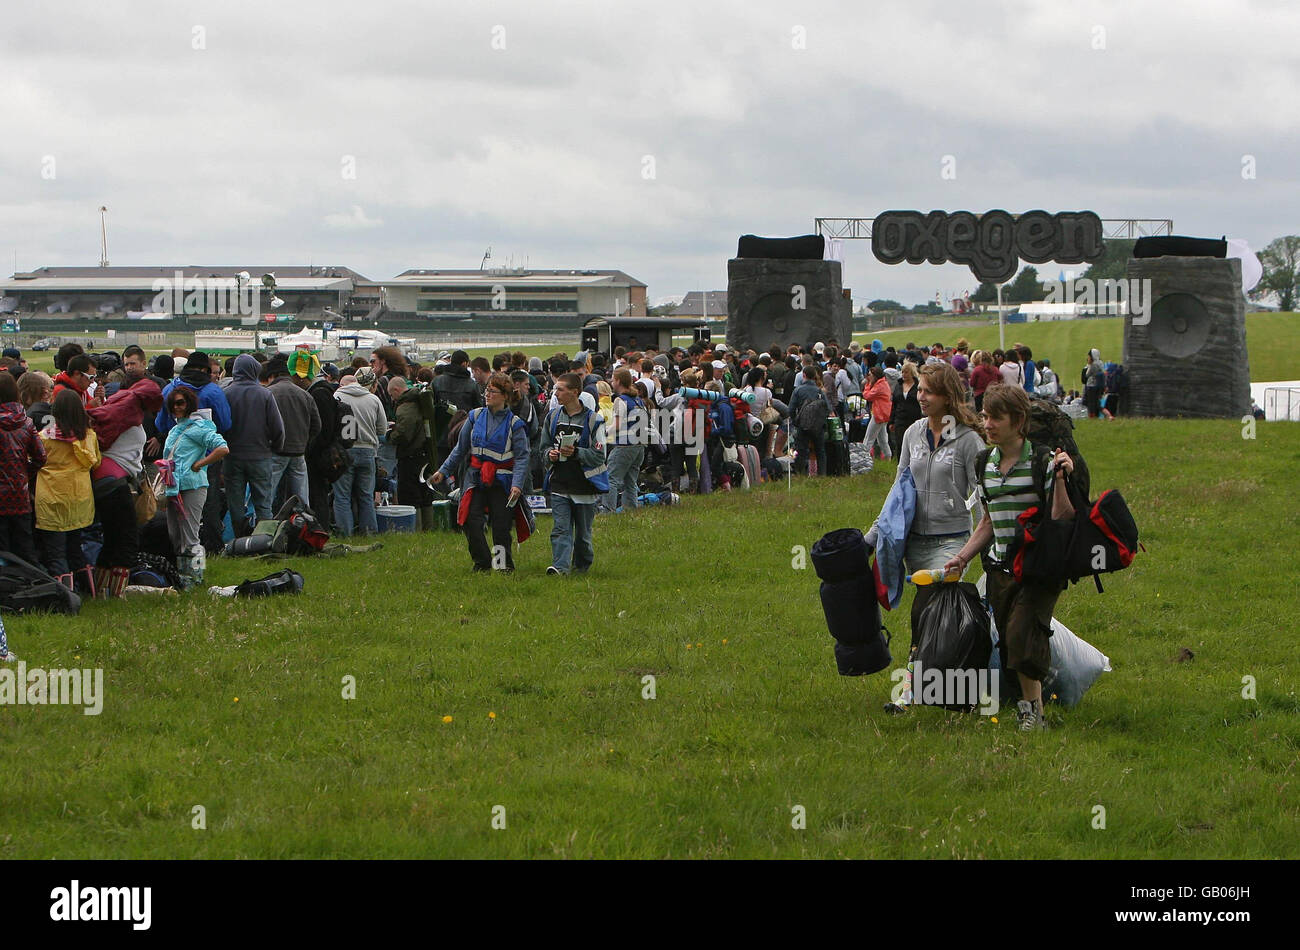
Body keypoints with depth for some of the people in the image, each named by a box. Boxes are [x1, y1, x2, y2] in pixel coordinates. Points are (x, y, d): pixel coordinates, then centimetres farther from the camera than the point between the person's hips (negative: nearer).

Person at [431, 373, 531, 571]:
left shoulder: (514, 424, -4)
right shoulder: (475, 417, 6)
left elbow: (522, 457, -8)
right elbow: (460, 448, 14)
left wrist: (517, 484, -20)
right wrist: (444, 471, 11)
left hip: (501, 482, -3)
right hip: (476, 478, 3)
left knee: (501, 526, -2)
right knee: (471, 522, -9)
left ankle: (503, 563, 15)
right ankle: (482, 563, 4)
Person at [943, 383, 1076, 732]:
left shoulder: (1044, 460, -10)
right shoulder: (986, 465, 10)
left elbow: (1061, 520, -14)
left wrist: (1061, 479, -25)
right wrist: (962, 557, 12)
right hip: (1000, 568, 6)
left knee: (1022, 632, -19)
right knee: (1007, 638, 3)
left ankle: (1033, 708, -9)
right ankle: (1029, 700, 15)